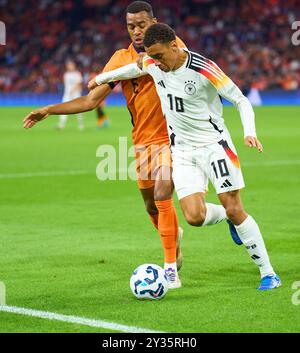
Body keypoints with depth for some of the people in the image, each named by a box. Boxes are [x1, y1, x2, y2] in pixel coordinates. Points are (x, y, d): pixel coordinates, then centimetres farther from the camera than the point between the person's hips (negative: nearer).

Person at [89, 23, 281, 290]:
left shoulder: (204, 69, -20)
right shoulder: (153, 65, -3)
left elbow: (241, 100, -13)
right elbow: (134, 69, 21)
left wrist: (250, 133, -27)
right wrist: (101, 78, 34)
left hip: (214, 144, -4)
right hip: (182, 150, 4)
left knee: (234, 210, -8)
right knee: (194, 216, -12)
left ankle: (268, 273, 4)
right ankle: (224, 217, 24)